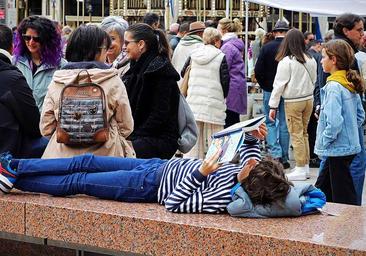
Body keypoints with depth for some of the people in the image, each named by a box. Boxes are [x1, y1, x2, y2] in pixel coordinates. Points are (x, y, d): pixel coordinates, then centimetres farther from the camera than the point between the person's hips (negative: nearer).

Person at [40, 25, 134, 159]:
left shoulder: (56, 82, 1)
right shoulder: (113, 82, -6)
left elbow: (46, 129, 4)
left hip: (62, 155, 3)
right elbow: (126, 127, 1)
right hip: (103, 154, -3)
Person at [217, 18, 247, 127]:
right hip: (239, 85, 10)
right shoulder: (237, 45, 16)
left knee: (228, 122, -7)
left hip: (231, 88, -10)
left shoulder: (228, 46, -14)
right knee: (234, 119, 13)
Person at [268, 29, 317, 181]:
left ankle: (301, 169, 2)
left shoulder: (286, 61, -15)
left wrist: (273, 106, -6)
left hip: (293, 102, -6)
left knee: (296, 135, 0)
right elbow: (313, 81, 11)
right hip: (309, 99, 6)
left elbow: (279, 85, -11)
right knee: (304, 133, 16)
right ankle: (305, 165, 21)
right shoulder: (311, 60, 1)